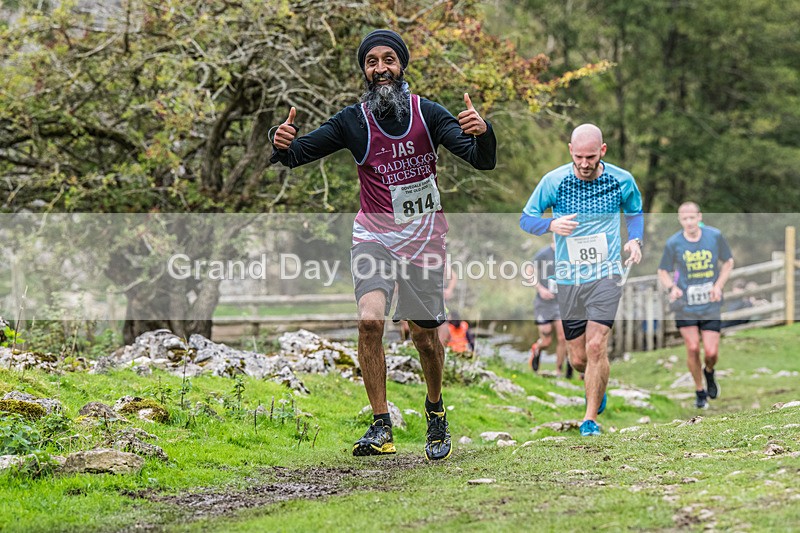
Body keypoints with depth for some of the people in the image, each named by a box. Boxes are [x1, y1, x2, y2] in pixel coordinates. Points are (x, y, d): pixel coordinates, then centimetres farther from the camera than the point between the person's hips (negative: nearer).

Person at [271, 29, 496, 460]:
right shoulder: (353, 121, -5)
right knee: (370, 319, -21)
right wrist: (282, 145, -29)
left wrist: (482, 132, -32)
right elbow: (297, 154, -5)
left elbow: (483, 162, -10)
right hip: (374, 235, 0)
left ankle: (435, 408, 35)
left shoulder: (428, 114, -7)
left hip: (424, 238, 0)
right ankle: (381, 427, -14)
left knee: (425, 334, 6)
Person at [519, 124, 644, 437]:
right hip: (568, 279, 1)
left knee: (596, 346, -16)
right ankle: (597, 389, 41)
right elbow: (526, 219, 2)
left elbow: (635, 211, 18)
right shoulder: (553, 181, -6)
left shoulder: (622, 181, -3)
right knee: (578, 358, 6)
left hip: (606, 274, -1)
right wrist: (552, 225, -20)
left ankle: (591, 417, -2)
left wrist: (635, 240, -2)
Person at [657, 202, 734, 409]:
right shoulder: (673, 243, -7)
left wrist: (719, 285, -4)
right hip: (685, 305, 0)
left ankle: (709, 372, 31)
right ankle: (700, 391, 16)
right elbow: (663, 272, 5)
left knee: (711, 352, -5)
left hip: (710, 305, 0)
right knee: (692, 348, -6)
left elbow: (728, 262, 10)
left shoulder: (715, 236, -4)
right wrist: (671, 287, -16)